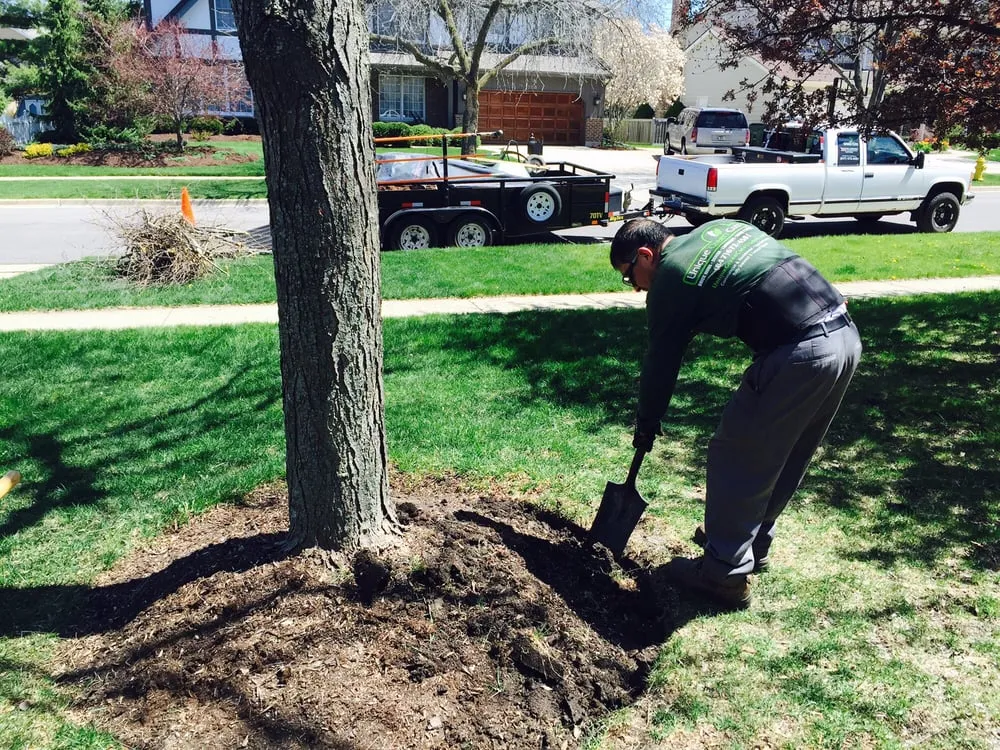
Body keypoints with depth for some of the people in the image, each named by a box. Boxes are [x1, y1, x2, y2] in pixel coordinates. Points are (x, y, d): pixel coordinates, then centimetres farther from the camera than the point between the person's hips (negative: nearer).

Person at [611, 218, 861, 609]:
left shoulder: (670, 277, -2)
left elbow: (660, 363, 4)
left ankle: (725, 573, 16)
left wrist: (646, 427, 17)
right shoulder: (721, 227, 21)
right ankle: (752, 544, 39)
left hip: (798, 355, -9)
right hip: (847, 334, 9)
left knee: (735, 458, 5)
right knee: (785, 459, 22)